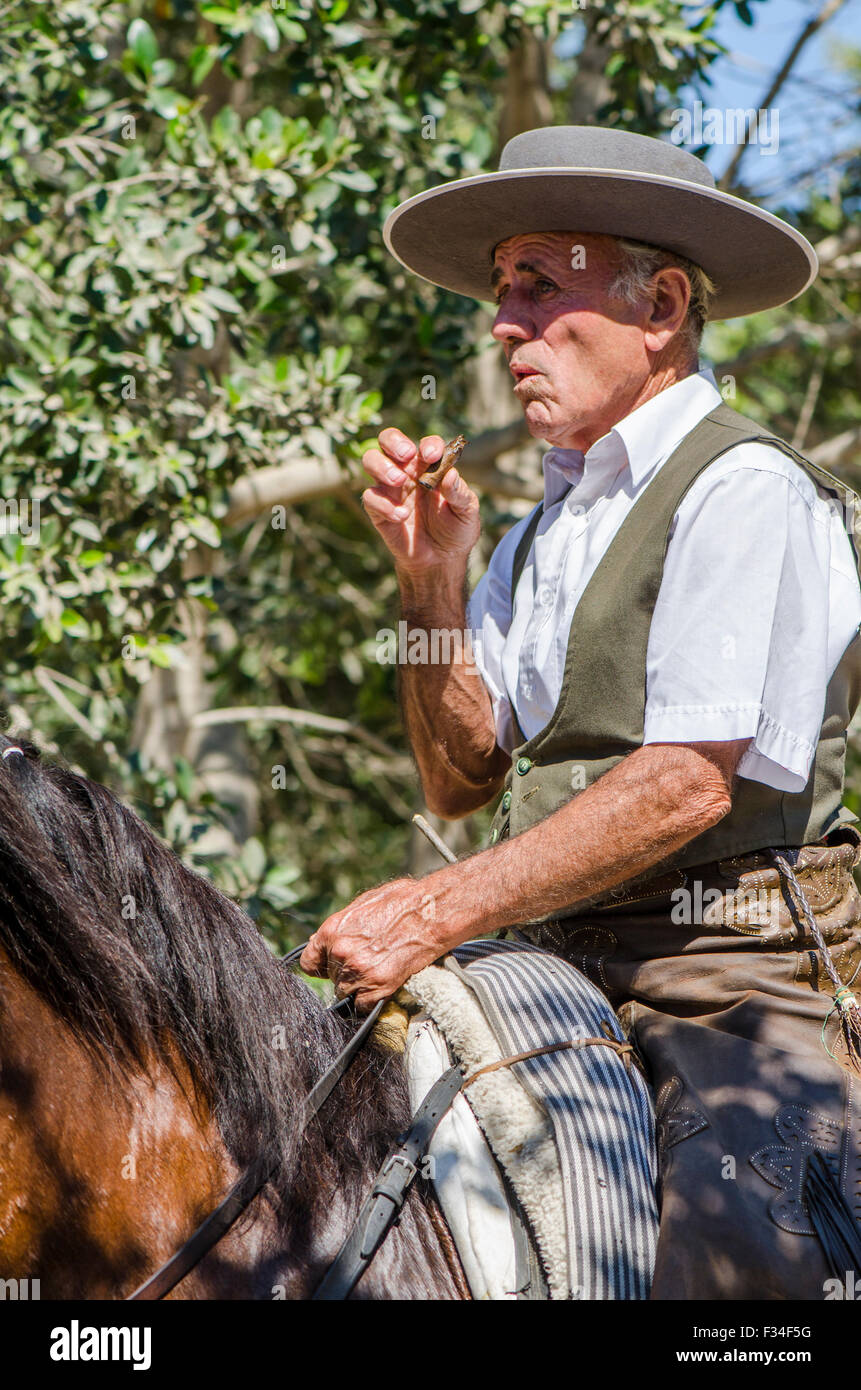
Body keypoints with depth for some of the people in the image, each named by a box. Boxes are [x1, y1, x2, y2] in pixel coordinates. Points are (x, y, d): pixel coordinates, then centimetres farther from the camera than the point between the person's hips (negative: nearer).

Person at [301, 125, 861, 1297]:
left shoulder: (743, 488, -9)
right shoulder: (548, 526, 17)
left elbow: (690, 781, -18)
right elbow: (463, 778, 16)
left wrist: (443, 910, -21)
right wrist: (432, 576, 2)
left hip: (730, 980, -8)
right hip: (564, 977, 8)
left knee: (729, 1264, -29)